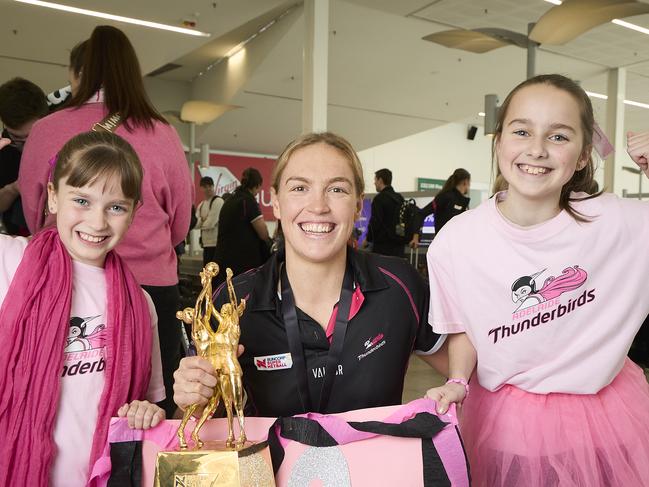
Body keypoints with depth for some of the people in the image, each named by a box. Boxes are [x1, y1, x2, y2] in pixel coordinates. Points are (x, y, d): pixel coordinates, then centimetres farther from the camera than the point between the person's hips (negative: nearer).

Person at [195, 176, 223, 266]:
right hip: (206, 243, 8)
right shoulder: (201, 204, 15)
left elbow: (211, 223, -15)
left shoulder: (218, 201, -9)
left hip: (216, 243, -8)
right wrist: (203, 219, -12)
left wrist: (200, 222, 2)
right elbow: (195, 223, 5)